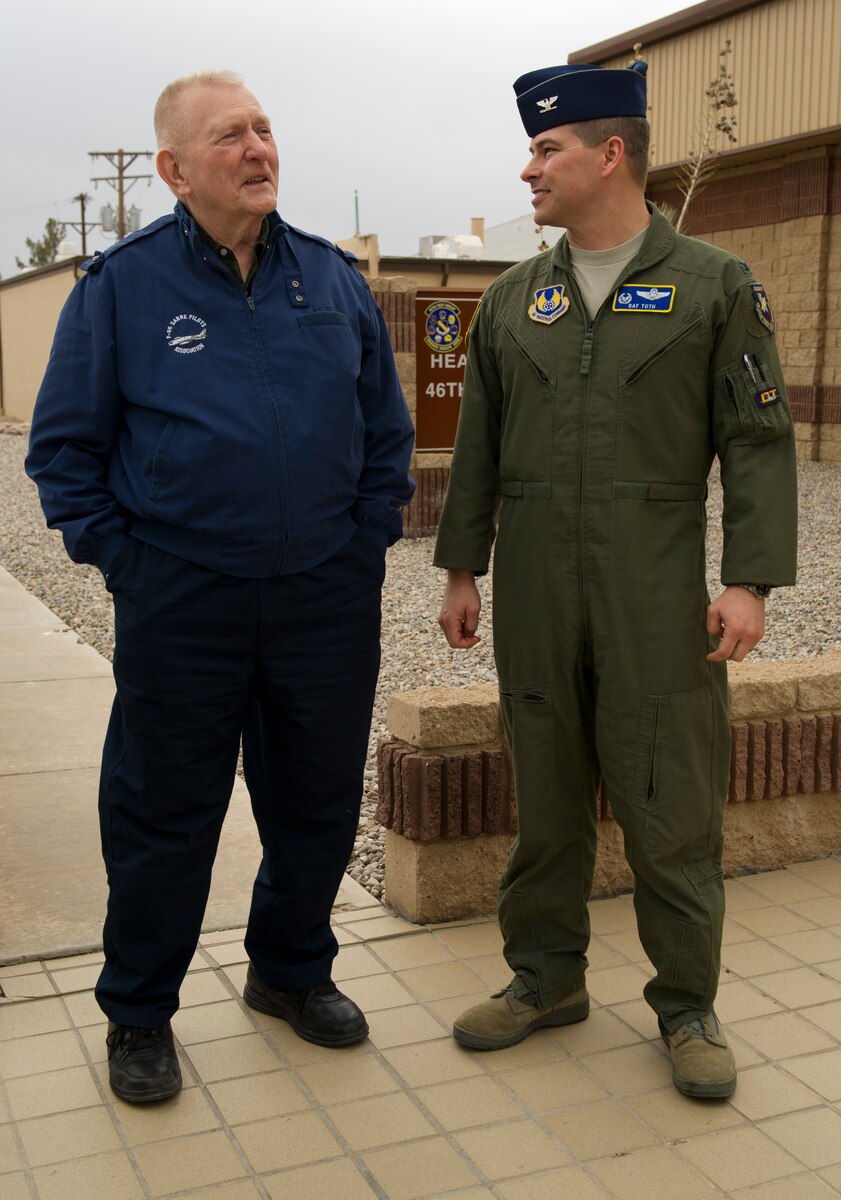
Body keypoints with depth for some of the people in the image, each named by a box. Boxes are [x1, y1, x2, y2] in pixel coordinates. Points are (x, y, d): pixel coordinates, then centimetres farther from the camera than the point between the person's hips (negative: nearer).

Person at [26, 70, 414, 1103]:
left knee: (319, 802, 14)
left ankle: (292, 971, 37)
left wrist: (367, 542, 7)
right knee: (163, 815, 7)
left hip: (328, 597, 4)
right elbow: (65, 445, 2)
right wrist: (116, 556, -4)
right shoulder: (121, 284, -3)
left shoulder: (334, 278, 7)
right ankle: (138, 1014, 26)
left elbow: (387, 430, 14)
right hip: (180, 607, -3)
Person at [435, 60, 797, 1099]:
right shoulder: (511, 301, 11)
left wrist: (751, 581, -12)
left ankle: (687, 1005, 19)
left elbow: (758, 441, -3)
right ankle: (545, 979, 27)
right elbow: (477, 446, 13)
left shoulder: (717, 287, 1)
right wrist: (461, 570, 9)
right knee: (543, 794, 11)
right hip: (534, 596, 4)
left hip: (657, 600, -3)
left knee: (670, 804, 3)